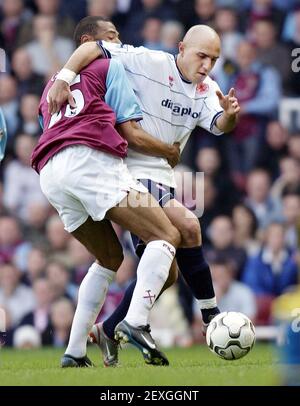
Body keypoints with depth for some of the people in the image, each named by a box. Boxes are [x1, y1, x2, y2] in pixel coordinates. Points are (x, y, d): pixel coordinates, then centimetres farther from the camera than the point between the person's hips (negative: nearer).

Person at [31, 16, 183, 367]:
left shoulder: (51, 85, 36)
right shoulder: (109, 67, 16)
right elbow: (132, 135, 8)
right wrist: (172, 152, 23)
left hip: (49, 174, 7)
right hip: (92, 160, -7)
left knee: (109, 258, 23)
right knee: (167, 236, -8)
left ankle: (74, 352, 12)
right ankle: (136, 322, -31)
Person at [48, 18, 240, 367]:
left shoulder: (207, 90, 6)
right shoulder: (149, 62, -12)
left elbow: (219, 126, -11)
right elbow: (92, 48, -12)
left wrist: (230, 114, -34)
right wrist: (63, 78, -25)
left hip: (164, 179, 8)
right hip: (134, 172, -8)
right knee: (187, 226, -26)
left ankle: (109, 332, 18)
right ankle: (210, 312, -15)